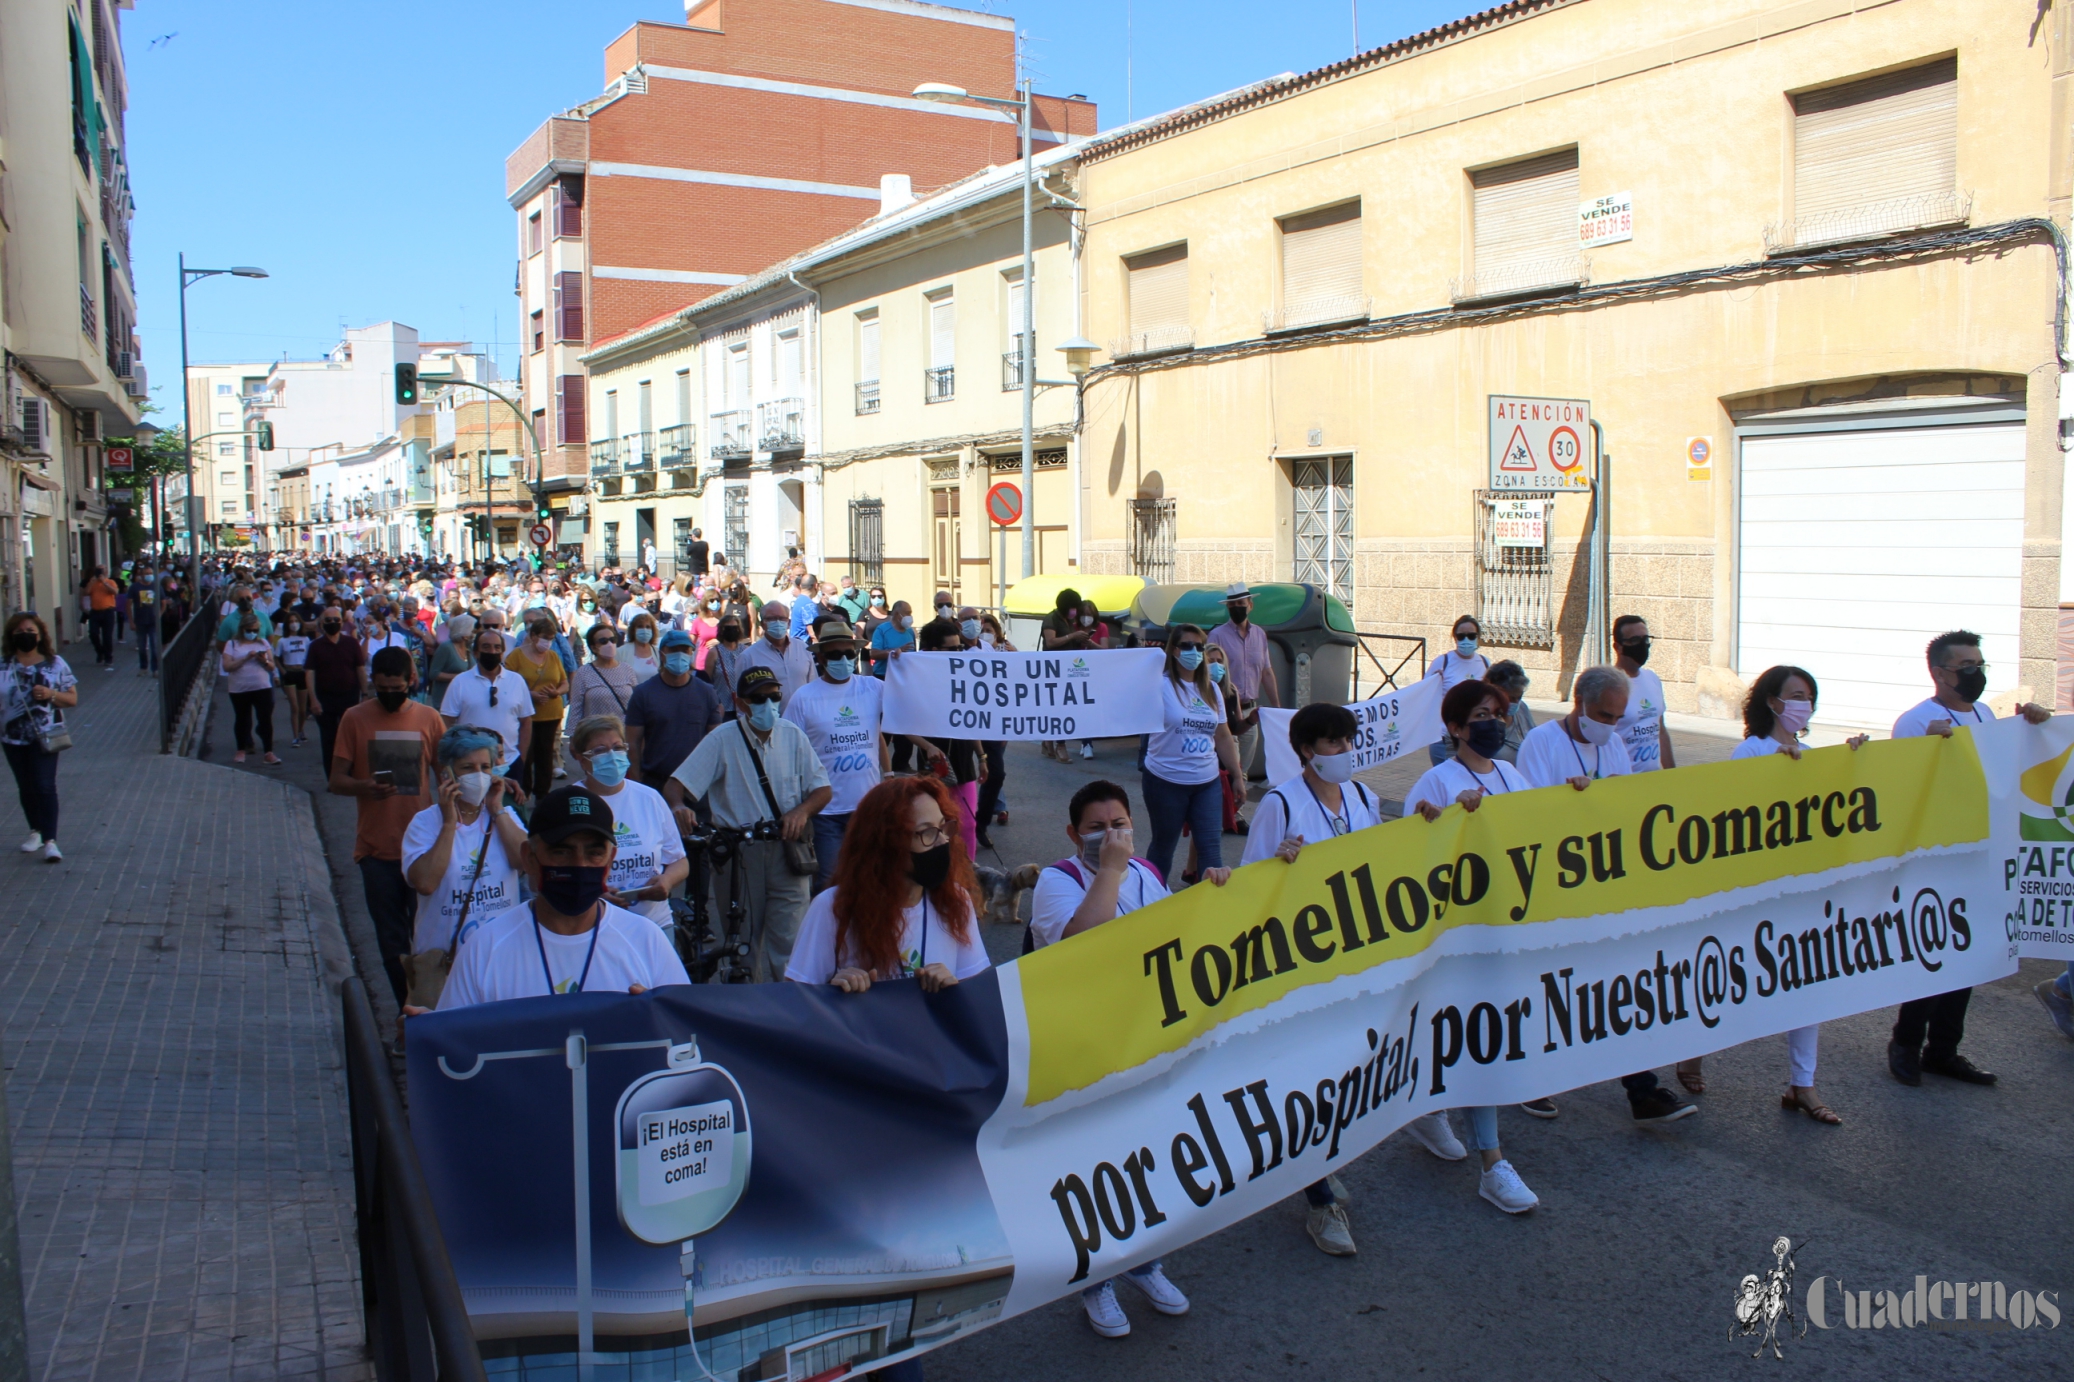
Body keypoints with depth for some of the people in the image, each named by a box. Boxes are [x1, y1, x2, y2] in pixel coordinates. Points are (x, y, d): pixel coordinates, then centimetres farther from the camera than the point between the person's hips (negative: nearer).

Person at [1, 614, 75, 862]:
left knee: (44, 786, -9)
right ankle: (35, 832, 29)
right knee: (25, 787, 13)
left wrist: (51, 694, -16)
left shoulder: (55, 663, -2)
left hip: (46, 735, -2)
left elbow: (72, 699, 2)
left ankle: (50, 840, -10)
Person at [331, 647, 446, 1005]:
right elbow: (336, 781, -3)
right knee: (392, 941, 8)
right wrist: (365, 787, -25)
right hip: (376, 848, 0)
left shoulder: (428, 717, 1)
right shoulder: (354, 718, -2)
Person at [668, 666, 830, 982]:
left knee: (787, 943, -4)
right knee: (743, 946, 9)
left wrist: (802, 811, -14)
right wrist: (679, 807, -33)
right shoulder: (722, 741, -5)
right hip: (737, 854, -1)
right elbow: (675, 785, -9)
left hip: (786, 852, 1)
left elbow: (822, 789, 7)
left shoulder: (793, 736, 3)